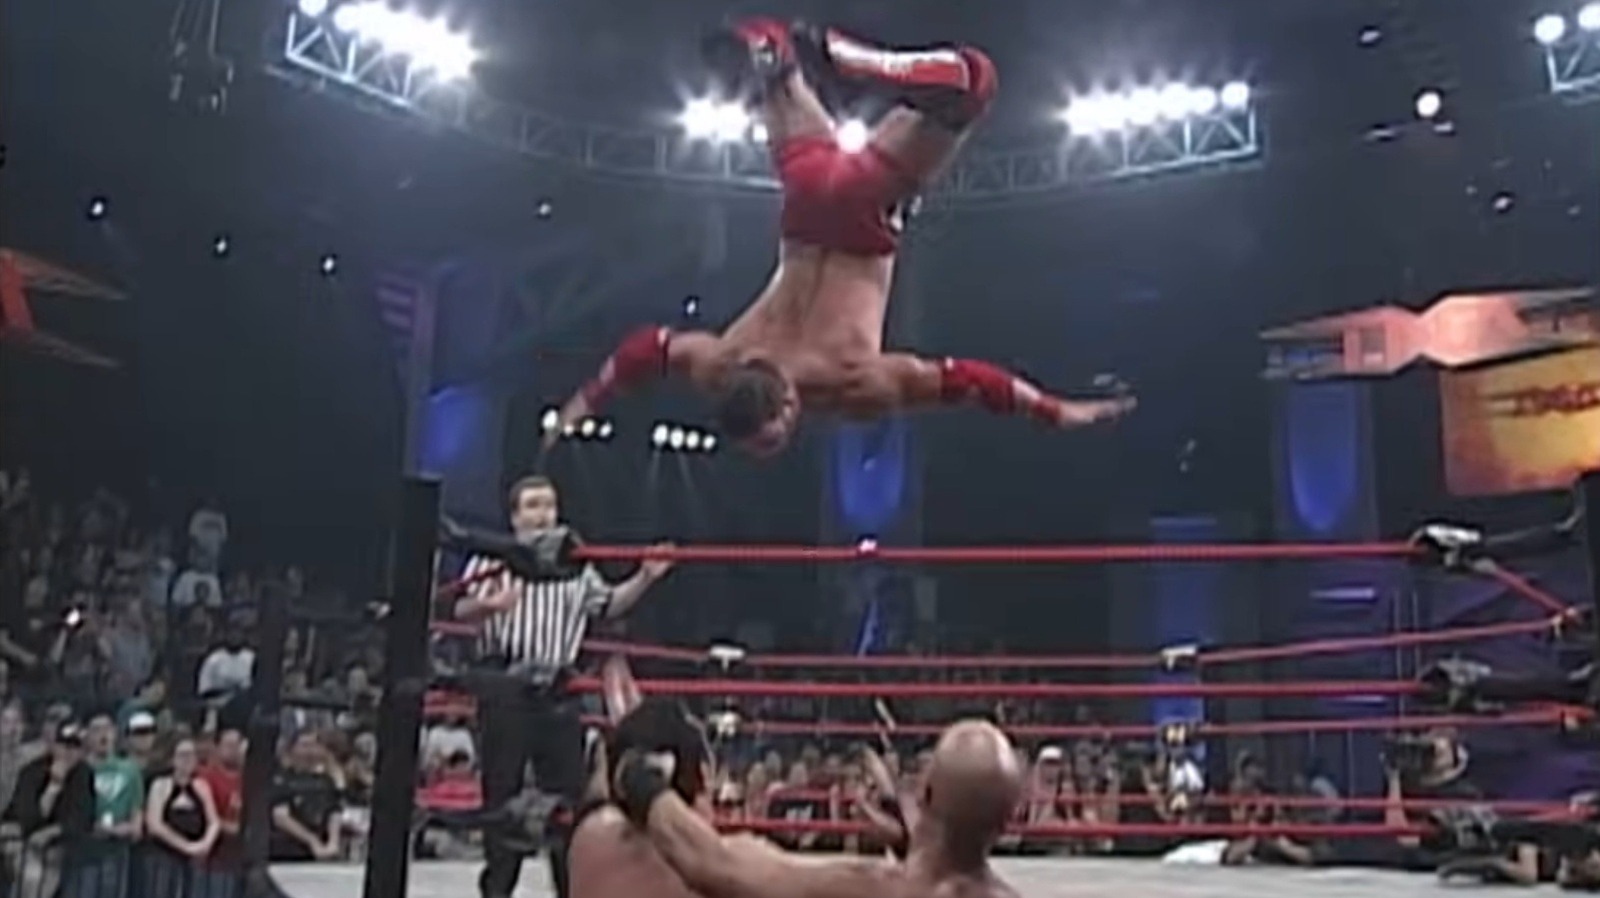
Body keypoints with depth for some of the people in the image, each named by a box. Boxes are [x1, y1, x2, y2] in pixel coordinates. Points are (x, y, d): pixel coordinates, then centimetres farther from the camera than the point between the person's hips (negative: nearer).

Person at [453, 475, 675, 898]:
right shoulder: (492, 559, 1)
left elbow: (609, 604, 17)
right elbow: (462, 610, -11)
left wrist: (645, 578, 2)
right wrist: (489, 604, -35)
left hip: (556, 691, 4)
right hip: (507, 688, -4)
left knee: (569, 789, 5)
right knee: (503, 788, 1)